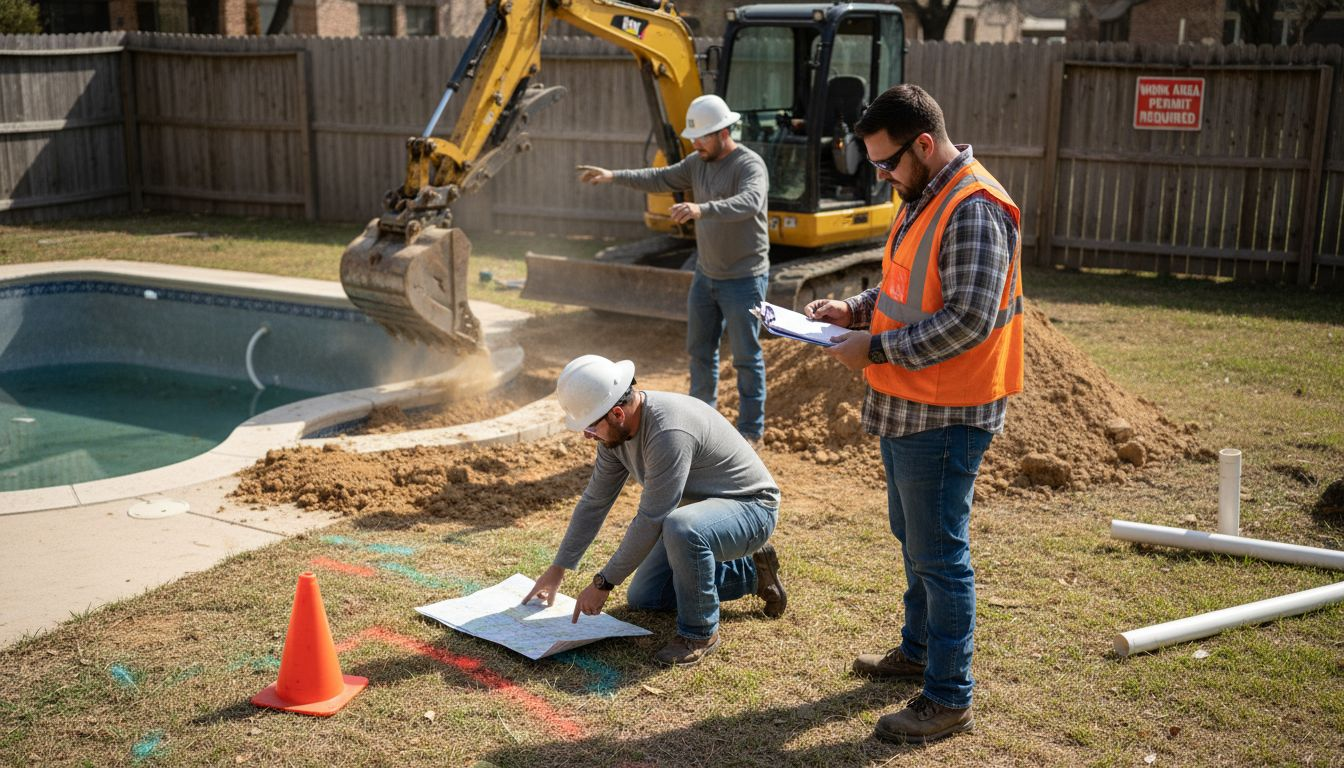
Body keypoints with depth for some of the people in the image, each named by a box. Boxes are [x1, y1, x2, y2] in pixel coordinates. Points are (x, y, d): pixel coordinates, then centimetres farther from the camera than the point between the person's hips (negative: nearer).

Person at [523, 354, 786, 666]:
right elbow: (594, 501, 5)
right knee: (641, 599, 13)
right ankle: (749, 572, 22)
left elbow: (650, 520, -31)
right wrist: (557, 569, 8)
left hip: (750, 508, -9)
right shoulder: (616, 428, -6)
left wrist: (603, 582, -21)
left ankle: (700, 632, -16)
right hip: (700, 513, 10)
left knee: (680, 528, -40)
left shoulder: (668, 432, -35)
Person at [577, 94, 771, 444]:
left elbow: (749, 202, -37)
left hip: (743, 279, -8)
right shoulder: (698, 162, 6)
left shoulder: (750, 165, -19)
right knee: (700, 349, 16)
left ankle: (751, 430, 11)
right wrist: (613, 176, 0)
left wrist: (701, 209, -52)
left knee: (746, 356, 1)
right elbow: (660, 179, 11)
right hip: (706, 274, 8)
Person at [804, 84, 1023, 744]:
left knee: (939, 555, 0)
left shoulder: (974, 210, -21)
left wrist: (875, 349, -21)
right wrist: (854, 310, 5)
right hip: (905, 406, 10)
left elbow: (967, 320, -27)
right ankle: (918, 650, 41)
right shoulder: (922, 199, 12)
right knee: (912, 537, 23)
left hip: (943, 416, -10)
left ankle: (949, 699, 12)